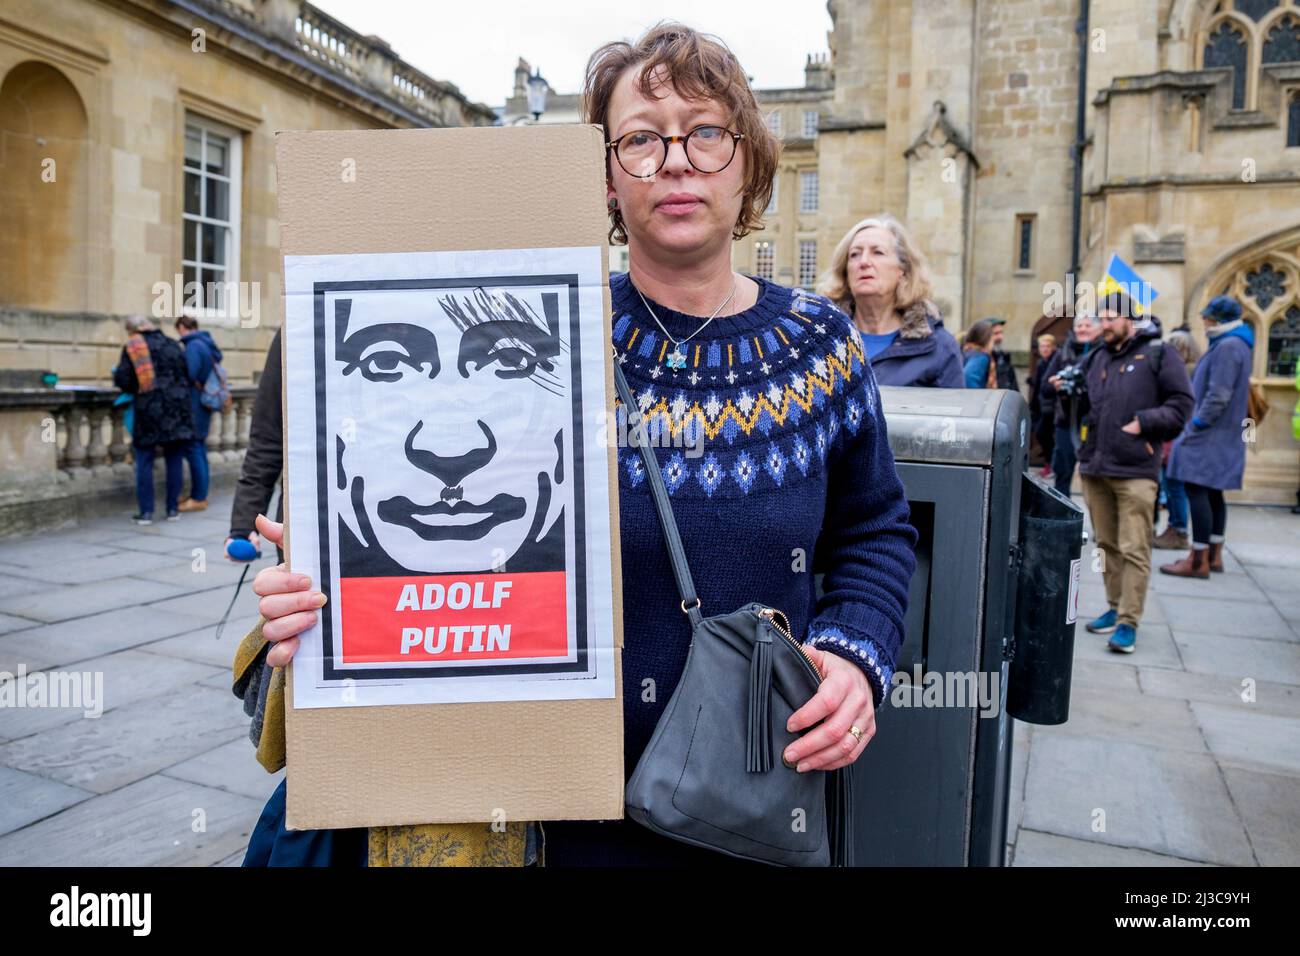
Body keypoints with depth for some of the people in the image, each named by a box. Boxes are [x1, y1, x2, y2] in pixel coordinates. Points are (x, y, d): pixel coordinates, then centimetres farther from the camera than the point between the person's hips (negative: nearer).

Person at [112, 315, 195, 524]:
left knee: (144, 462, 5)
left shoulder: (132, 348, -2)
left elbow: (123, 380, -7)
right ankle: (173, 509, 11)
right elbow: (187, 374, 9)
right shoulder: (171, 345, 8)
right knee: (174, 460, 8)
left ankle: (146, 512, 4)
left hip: (147, 408, -3)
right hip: (176, 409, 3)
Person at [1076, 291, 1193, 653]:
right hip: (1094, 467, 6)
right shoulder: (1095, 359, 16)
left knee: (1134, 550, -5)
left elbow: (1181, 404, -3)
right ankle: (1115, 607, 24)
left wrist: (1143, 423, -12)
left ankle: (1128, 622, -1)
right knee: (1107, 544, 13)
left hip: (1136, 471, -6)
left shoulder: (1157, 354, 1)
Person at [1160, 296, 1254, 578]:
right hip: (1222, 436, 10)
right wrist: (1195, 427, 19)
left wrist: (1195, 427, -16)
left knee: (1197, 490, -10)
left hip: (1210, 435, -10)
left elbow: (1217, 397, -22)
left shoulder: (1228, 347, -16)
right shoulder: (1234, 344, 17)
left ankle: (1198, 560, -8)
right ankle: (1214, 555, 21)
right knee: (1212, 493, 14)